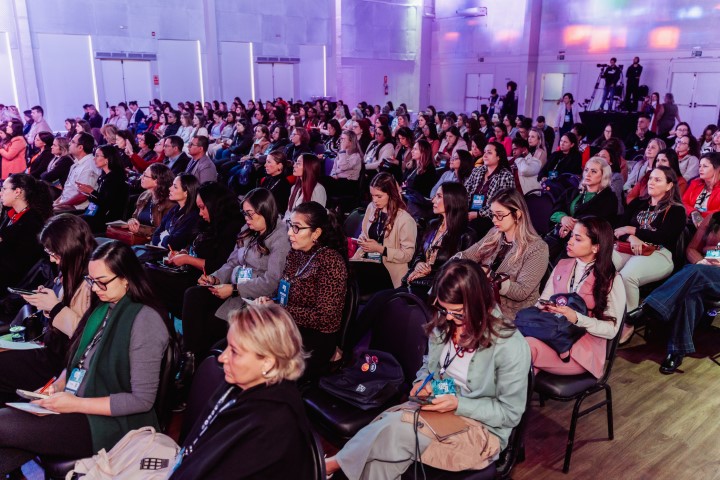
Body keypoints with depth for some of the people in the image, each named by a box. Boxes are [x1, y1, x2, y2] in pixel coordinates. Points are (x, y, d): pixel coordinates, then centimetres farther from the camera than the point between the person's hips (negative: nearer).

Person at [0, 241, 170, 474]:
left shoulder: (145, 320, -16)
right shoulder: (103, 308, 10)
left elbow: (142, 400, -17)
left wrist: (76, 404, -16)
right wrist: (58, 385, 0)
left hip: (107, 423, -7)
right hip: (74, 407, 7)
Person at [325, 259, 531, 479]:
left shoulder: (510, 346, -22)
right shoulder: (444, 323, -5)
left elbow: (510, 412, -14)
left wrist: (459, 404, -23)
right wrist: (423, 382, -8)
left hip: (482, 427, -5)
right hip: (439, 408, 5)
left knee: (395, 428, -28)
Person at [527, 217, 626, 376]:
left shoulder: (612, 280, -2)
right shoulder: (562, 266, 12)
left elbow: (611, 329, -5)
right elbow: (542, 303, 11)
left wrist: (577, 319, -20)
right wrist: (546, 308, -13)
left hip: (584, 346, -4)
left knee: (526, 347, -34)